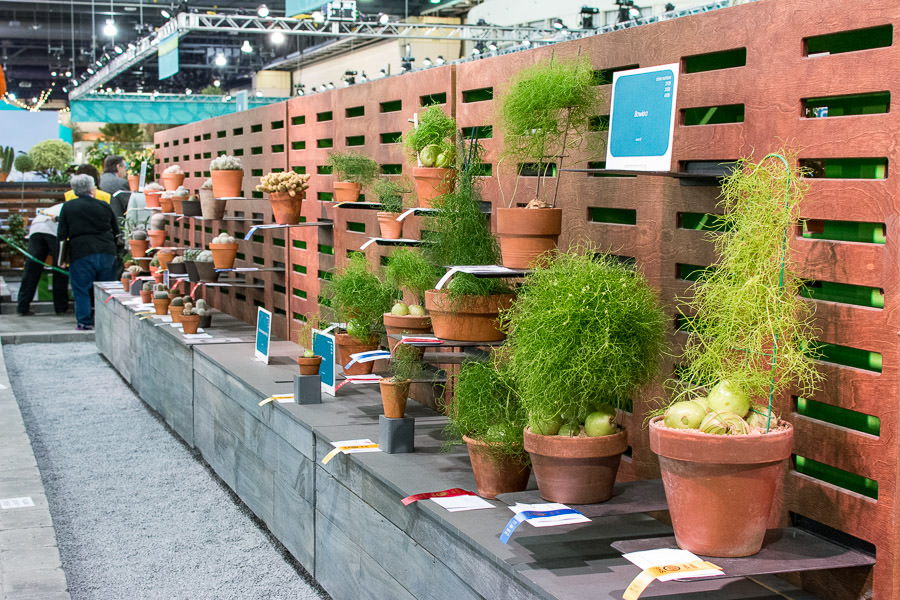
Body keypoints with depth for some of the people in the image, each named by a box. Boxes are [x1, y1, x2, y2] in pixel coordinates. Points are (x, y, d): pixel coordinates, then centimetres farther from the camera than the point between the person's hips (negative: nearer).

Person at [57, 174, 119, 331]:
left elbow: (62, 235, 1)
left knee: (82, 289, 5)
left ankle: (85, 322, 2)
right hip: (106, 252, 2)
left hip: (81, 254, -2)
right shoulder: (104, 206, 6)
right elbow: (116, 232, 12)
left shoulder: (68, 207, 1)